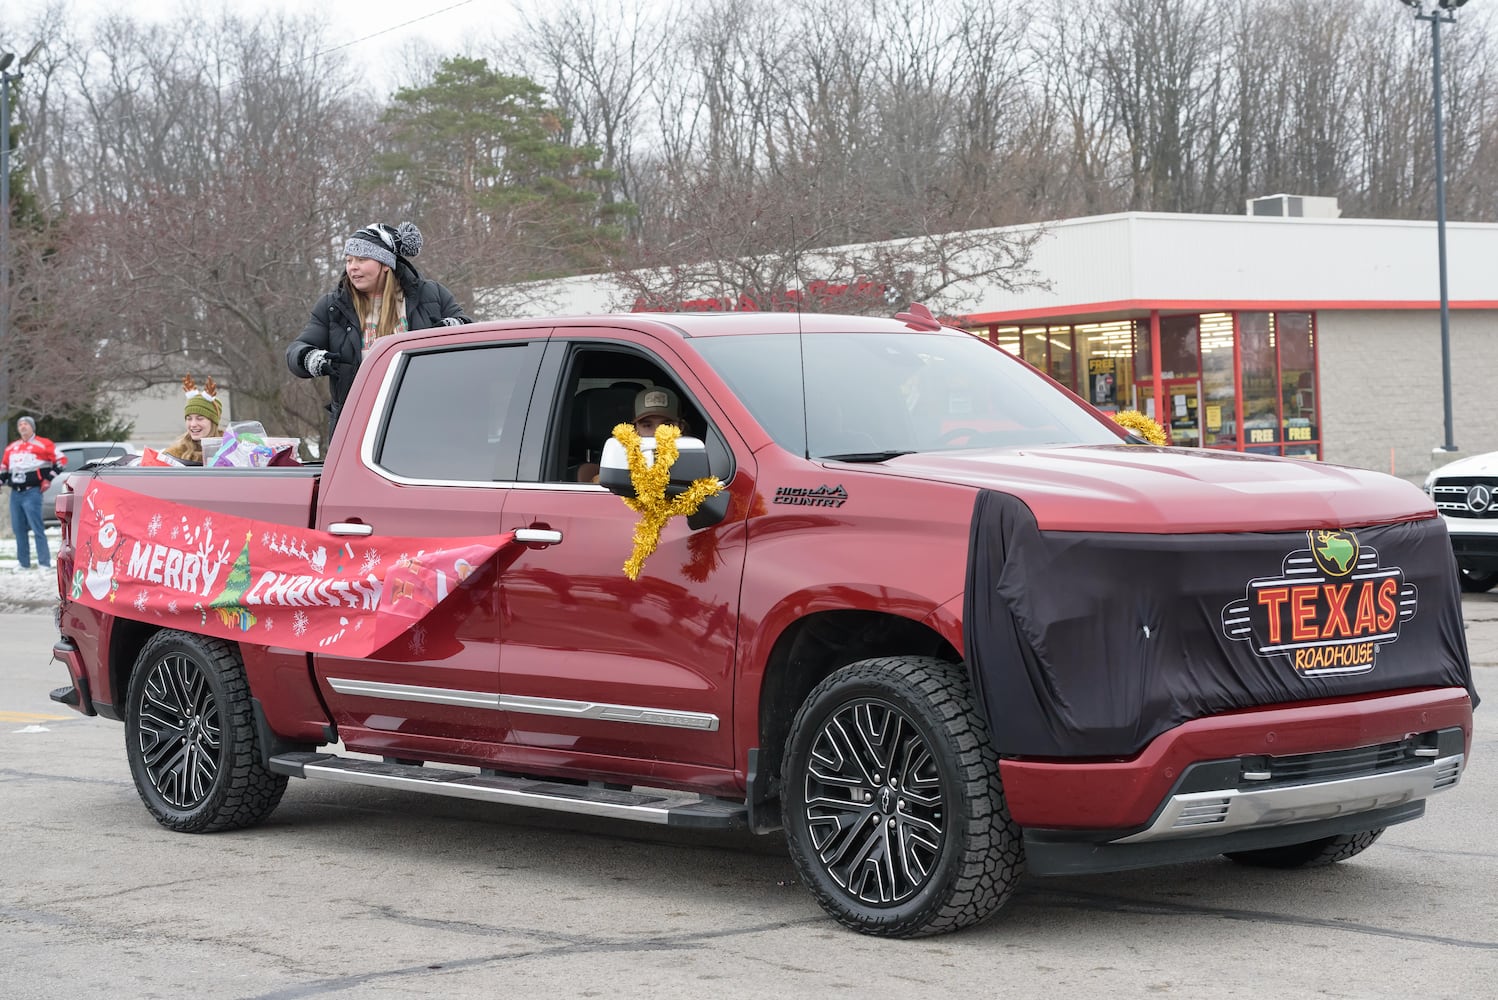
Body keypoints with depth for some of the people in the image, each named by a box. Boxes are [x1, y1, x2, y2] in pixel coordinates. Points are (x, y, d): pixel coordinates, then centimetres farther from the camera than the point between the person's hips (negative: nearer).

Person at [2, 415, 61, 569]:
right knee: (18, 529, 7)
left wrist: (48, 479, -6)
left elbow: (60, 460, -2)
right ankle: (24, 563, 14)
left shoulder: (42, 444, -2)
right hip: (15, 493, 6)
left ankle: (45, 563, -11)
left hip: (32, 492, -6)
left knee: (37, 527, -12)